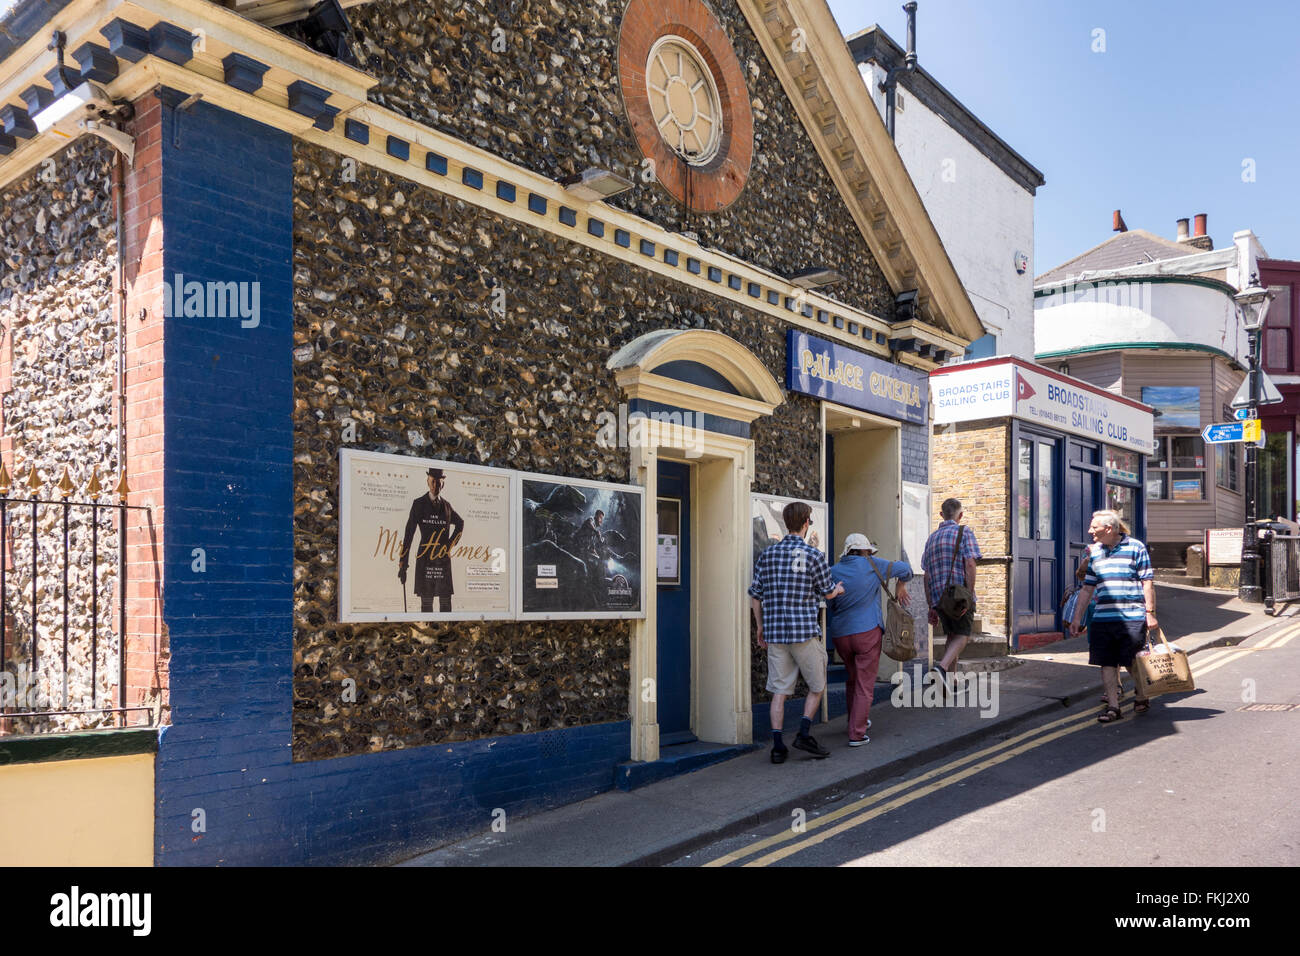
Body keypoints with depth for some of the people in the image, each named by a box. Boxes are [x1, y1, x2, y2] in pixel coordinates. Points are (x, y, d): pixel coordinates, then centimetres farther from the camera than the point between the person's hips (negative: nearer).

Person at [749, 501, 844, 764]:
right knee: (817, 686, 14)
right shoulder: (813, 555, -8)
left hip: (775, 632, 4)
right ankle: (804, 733, 5)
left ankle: (778, 746, 6)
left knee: (779, 690, 7)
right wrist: (839, 590, 26)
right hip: (805, 632, -4)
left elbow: (755, 595, 8)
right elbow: (827, 593, 3)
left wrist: (761, 626, 20)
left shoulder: (767, 555, 5)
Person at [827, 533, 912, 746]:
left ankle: (857, 720, 37)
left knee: (852, 677, 24)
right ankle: (857, 734, -2)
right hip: (867, 631, -4)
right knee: (864, 684, 1)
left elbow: (830, 605, 9)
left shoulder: (832, 572, 5)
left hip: (840, 634, 4)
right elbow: (904, 568, 5)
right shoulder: (870, 564, -3)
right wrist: (901, 585, 22)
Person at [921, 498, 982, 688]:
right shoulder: (964, 533, -2)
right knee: (962, 636, 0)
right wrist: (969, 596, -16)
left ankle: (950, 682, 16)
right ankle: (941, 667, -24)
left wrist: (931, 607, 17)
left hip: (938, 597, 6)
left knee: (951, 637, 17)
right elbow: (970, 564, -15)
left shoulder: (932, 537, 16)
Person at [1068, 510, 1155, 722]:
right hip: (1102, 617, 4)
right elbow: (1087, 588, 16)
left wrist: (1150, 613, -8)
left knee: (1133, 664, 4)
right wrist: (1077, 618, 13)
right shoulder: (1095, 553, 13)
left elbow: (1148, 582, -1)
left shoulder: (1135, 547, -1)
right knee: (1107, 663, 1)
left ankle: (1142, 698, 28)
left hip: (1132, 618, -4)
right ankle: (1112, 706, 7)